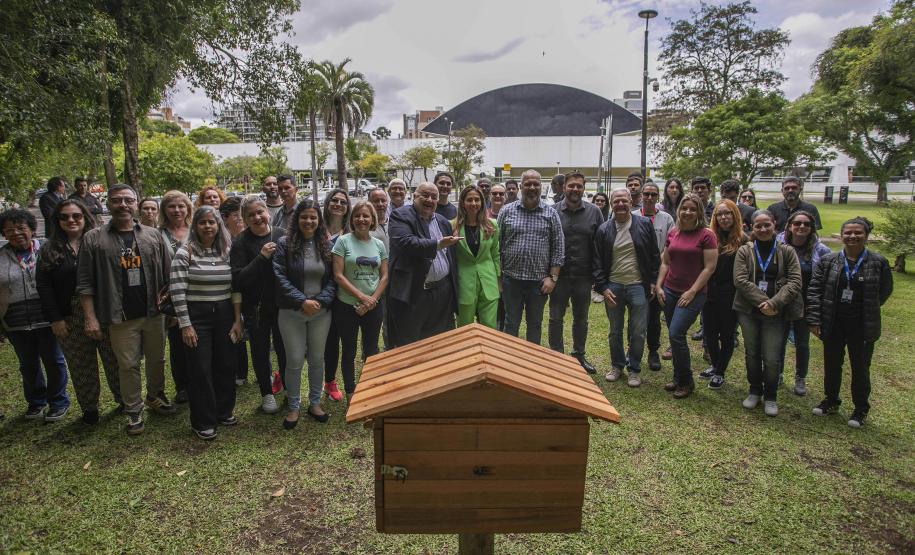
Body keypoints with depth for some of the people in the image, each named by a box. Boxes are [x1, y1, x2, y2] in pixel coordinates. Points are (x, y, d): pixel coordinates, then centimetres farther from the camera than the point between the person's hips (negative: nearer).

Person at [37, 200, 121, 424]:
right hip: (70, 321, 2)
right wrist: (55, 318, -4)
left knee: (114, 361, 7)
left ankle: (124, 399, 24)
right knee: (81, 367, 10)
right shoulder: (49, 250, 6)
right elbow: (44, 286, 3)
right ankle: (89, 409, 23)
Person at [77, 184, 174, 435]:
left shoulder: (153, 236, 4)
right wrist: (90, 318, -7)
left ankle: (155, 396, 36)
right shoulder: (93, 239, -1)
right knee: (128, 365, 6)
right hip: (122, 318, -2)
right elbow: (85, 283, -2)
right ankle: (133, 411, 21)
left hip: (153, 313, 2)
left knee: (157, 359, 15)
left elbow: (168, 275, 6)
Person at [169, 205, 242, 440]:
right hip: (197, 316, -4)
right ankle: (202, 422, 18)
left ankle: (224, 411, 31)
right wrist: (185, 325, -13)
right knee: (200, 369, 4)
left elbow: (236, 287, 6)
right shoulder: (185, 252, -8)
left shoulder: (228, 251, 4)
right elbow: (177, 290, -11)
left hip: (224, 315, 4)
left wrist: (237, 319, 3)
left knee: (226, 365, 11)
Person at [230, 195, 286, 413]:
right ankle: (267, 393, 31)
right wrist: (262, 257, -22)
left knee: (284, 348, 12)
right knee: (260, 351, 13)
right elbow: (238, 280, -15)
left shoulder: (282, 235, -3)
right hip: (256, 307, -1)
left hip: (282, 304, 1)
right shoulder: (241, 242, -8)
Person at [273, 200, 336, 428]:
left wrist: (321, 301, -13)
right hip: (292, 312, -2)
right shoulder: (284, 244, -4)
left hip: (321, 312, 3)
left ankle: (315, 403, 26)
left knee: (317, 359, 11)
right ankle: (293, 407, 19)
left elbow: (333, 278, 3)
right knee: (294, 361, 3)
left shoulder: (326, 245, 4)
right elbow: (280, 277, -9)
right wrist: (302, 301, -16)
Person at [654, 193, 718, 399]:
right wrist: (659, 286, 5)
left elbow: (709, 267, -10)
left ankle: (686, 382, 6)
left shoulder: (706, 235, -7)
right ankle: (678, 379, 24)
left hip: (693, 294, -5)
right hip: (670, 291, 5)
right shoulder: (673, 233, 9)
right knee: (675, 336, 10)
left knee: (676, 335, -12)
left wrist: (692, 292, -14)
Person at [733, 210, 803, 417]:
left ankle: (770, 396, 21)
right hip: (749, 311, 1)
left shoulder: (787, 251, 2)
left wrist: (774, 303, -17)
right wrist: (761, 302, -18)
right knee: (752, 353, 13)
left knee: (772, 358, -1)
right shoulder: (744, 251, 1)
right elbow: (740, 280, -9)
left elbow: (795, 281, -6)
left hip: (776, 314, -1)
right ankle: (755, 391, 32)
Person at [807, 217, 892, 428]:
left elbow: (885, 291, 7)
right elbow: (814, 290, -3)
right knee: (832, 365, 15)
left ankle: (861, 408, 27)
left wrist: (867, 311, 4)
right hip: (833, 325, 2)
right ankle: (831, 400, 34)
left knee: (860, 368, 10)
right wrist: (814, 320, -8)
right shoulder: (827, 261, -2)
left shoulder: (878, 263, -5)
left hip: (863, 327, -2)